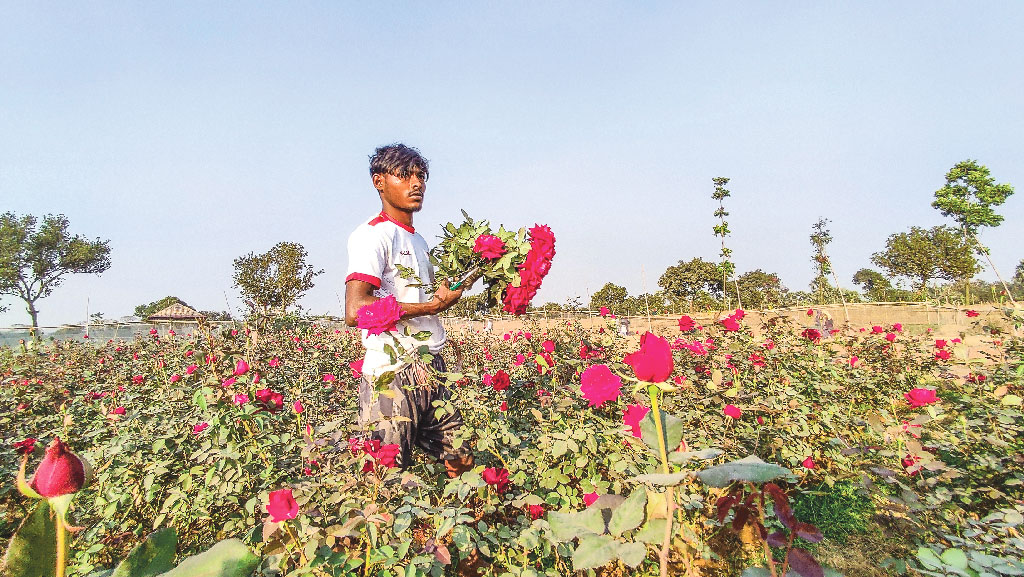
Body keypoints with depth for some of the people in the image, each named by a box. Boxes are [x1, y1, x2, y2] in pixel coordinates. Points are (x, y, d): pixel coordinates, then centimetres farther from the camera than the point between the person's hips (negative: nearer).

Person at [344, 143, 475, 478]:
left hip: (432, 370, 8)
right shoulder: (373, 234, -8)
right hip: (392, 374, -8)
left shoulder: (418, 241, 20)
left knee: (461, 465, 11)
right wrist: (433, 305, -16)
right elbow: (355, 310, -22)